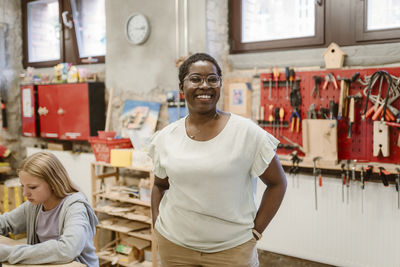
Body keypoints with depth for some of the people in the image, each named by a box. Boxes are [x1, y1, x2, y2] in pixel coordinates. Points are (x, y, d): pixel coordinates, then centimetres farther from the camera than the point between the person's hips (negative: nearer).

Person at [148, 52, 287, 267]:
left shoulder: (247, 132, -11)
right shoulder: (165, 137, 0)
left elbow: (277, 183, -3)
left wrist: (256, 231, -7)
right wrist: (157, 224, 4)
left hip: (231, 247, -3)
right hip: (174, 245, 3)